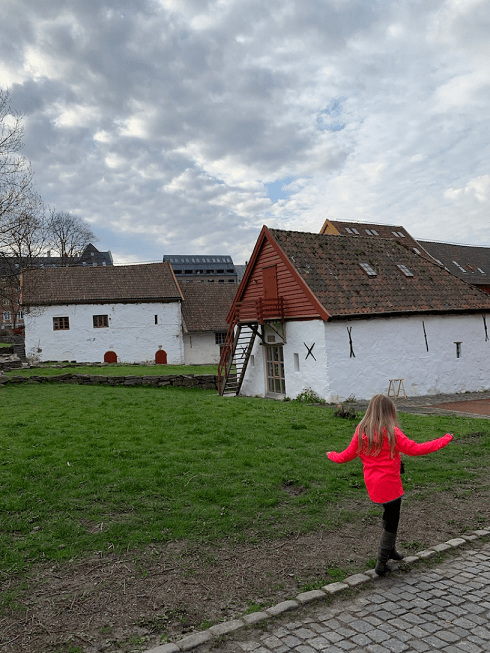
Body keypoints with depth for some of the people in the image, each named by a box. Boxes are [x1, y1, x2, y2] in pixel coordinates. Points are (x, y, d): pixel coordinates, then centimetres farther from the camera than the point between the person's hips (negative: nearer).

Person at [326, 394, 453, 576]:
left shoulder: (361, 431, -1)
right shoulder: (391, 432, -16)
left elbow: (347, 455, 6)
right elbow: (415, 449, -15)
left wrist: (331, 455, 27)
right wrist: (444, 440, -6)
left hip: (372, 484, 6)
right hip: (390, 485, -6)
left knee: (389, 515, 26)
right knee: (391, 523, 9)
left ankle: (390, 549, 34)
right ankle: (381, 563, 16)